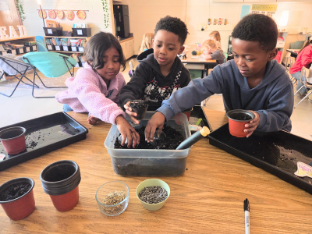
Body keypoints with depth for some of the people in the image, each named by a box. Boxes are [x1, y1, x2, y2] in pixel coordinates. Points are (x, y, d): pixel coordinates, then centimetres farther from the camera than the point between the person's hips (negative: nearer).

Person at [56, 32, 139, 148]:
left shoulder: (118, 77, -20)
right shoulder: (84, 76, -41)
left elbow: (117, 101, -15)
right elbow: (92, 98, -62)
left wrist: (100, 112, -38)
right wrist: (118, 118, -80)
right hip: (75, 111, -3)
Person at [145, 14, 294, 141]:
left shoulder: (281, 82, -23)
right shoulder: (227, 71, -22)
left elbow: (281, 116, -17)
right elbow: (197, 89, -33)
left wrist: (261, 119, -43)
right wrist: (164, 111, -45)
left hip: (271, 136, 0)